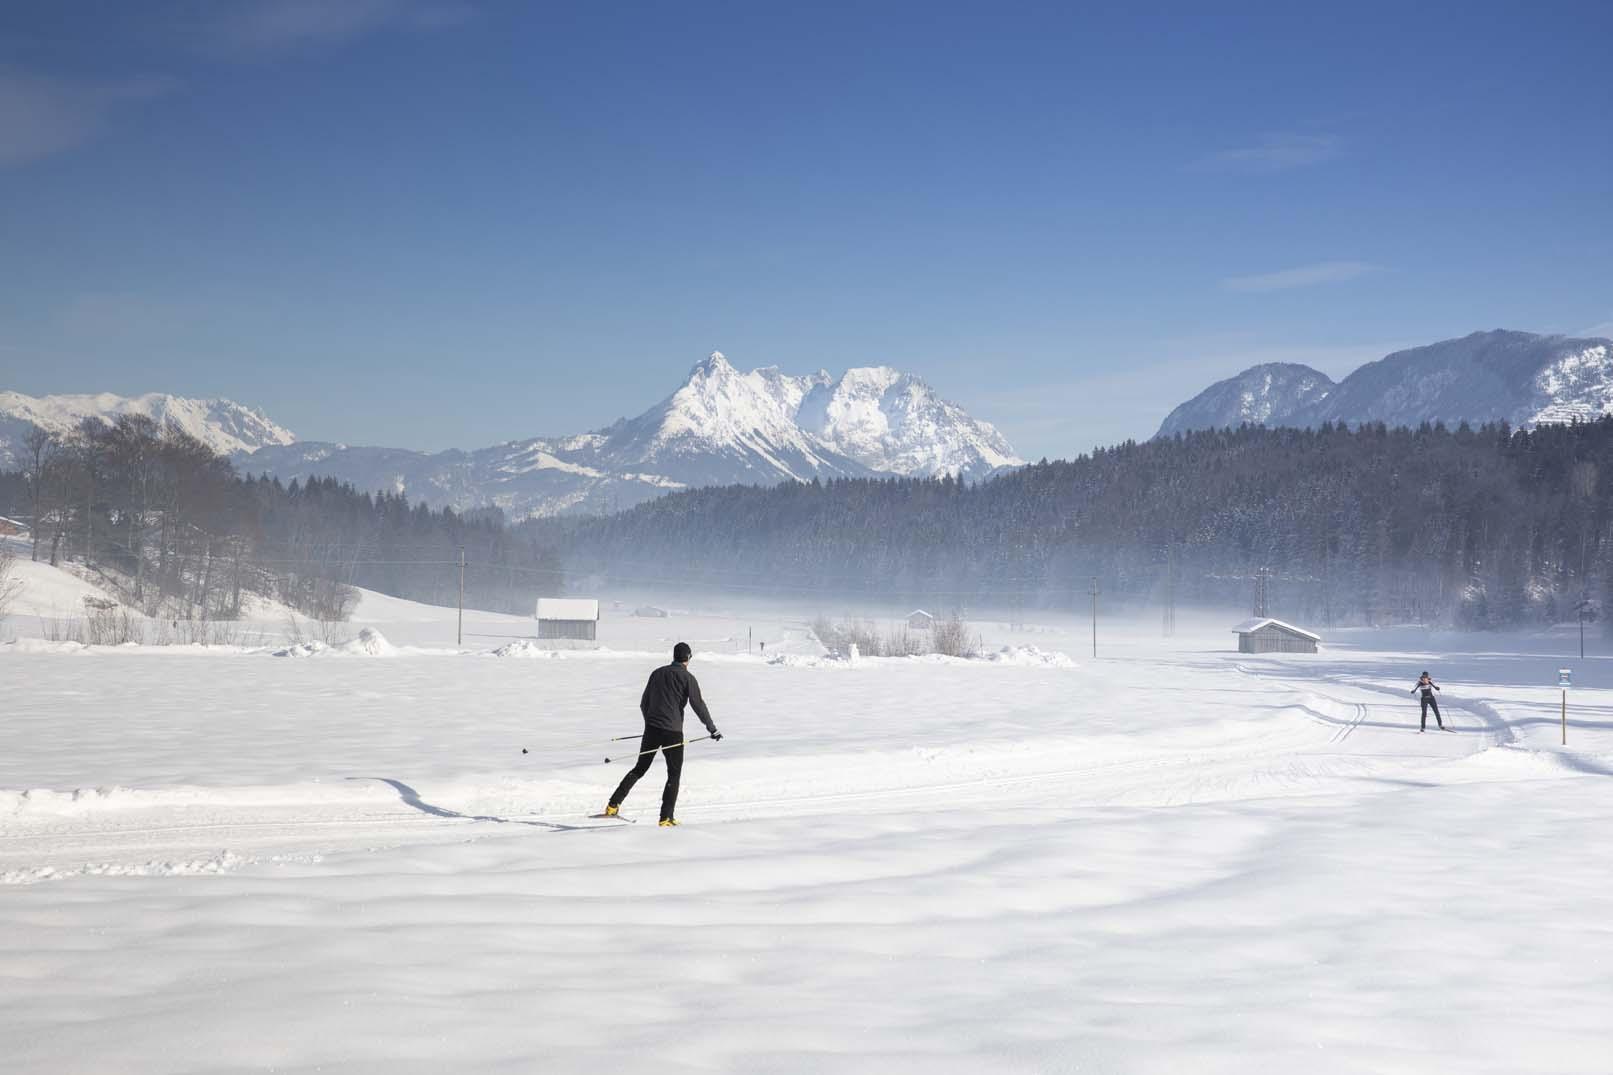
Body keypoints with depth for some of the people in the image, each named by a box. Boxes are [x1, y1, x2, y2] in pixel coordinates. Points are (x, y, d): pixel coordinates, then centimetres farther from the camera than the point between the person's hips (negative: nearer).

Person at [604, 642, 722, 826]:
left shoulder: (657, 673, 12)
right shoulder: (687, 678, -4)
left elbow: (644, 704, 17)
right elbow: (698, 705, -8)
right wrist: (712, 729, 1)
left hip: (651, 728, 5)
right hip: (672, 731, -5)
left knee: (640, 769, 14)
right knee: (674, 774, 6)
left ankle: (613, 805, 6)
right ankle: (666, 817, 0)